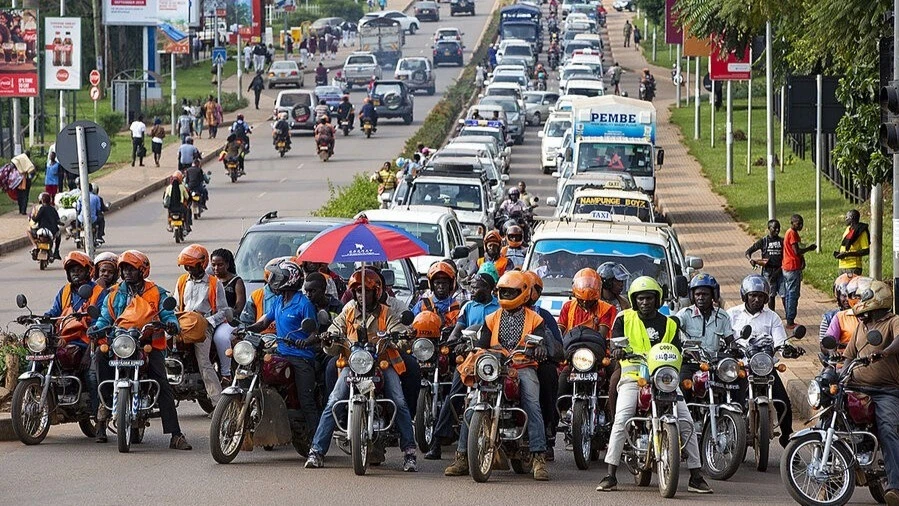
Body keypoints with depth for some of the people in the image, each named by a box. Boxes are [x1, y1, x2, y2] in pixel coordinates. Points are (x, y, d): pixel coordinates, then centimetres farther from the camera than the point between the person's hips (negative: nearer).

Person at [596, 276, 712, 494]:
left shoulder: (669, 325, 16)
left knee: (686, 423, -10)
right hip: (633, 377, -2)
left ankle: (696, 477, -4)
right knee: (621, 421, -22)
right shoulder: (624, 319, 11)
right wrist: (618, 350, -27)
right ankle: (610, 476, -20)